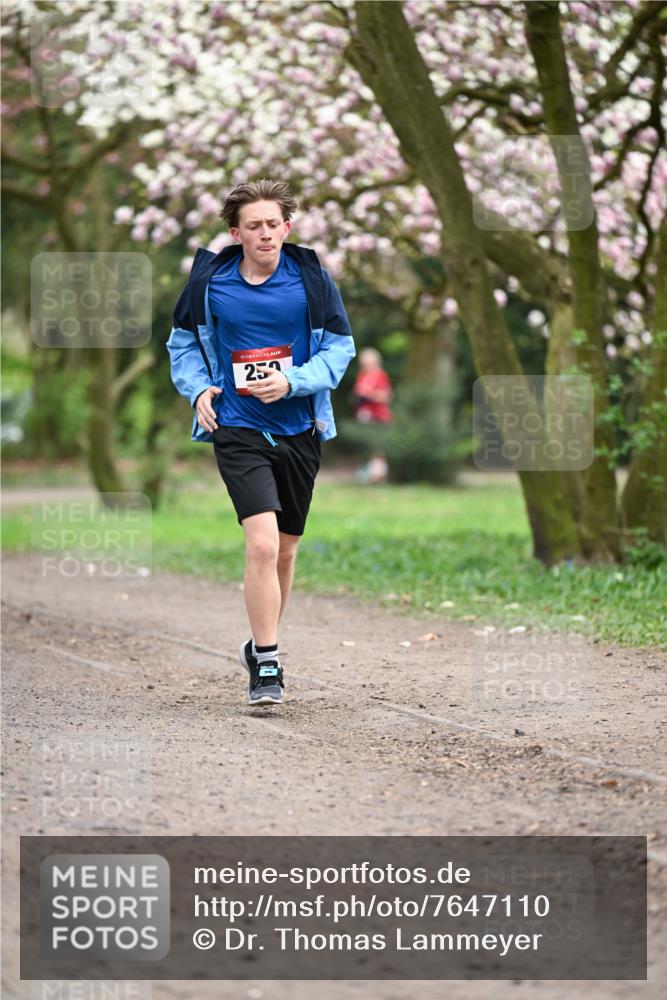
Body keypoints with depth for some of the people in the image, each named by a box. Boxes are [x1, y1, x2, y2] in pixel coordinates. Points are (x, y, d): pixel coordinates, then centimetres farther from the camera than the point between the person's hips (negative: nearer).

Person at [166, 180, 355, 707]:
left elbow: (340, 346, 2)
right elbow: (183, 341, 14)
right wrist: (199, 389, -3)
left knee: (285, 550, 13)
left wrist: (293, 381, -14)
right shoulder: (210, 281, -2)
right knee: (262, 543, -18)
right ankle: (267, 668, -10)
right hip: (238, 431, -2)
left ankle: (261, 645, 35)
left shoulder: (310, 277, -3)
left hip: (299, 430, 2)